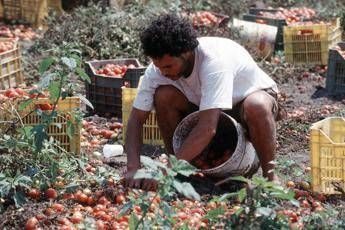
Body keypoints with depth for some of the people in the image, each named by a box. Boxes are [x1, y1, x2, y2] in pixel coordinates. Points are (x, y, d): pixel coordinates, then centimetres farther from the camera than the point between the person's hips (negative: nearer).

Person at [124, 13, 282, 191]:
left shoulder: (215, 59, -38)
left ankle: (269, 175, -18)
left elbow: (208, 128, -45)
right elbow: (136, 120, -19)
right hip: (207, 108, 5)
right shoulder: (159, 66, -21)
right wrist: (133, 168, -34)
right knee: (163, 95, -23)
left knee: (256, 107, -40)